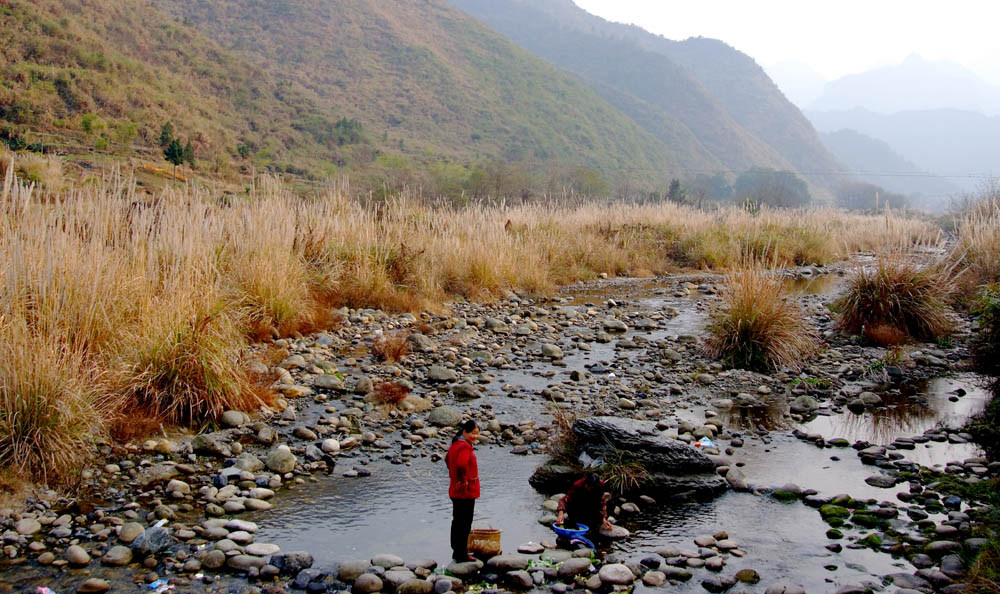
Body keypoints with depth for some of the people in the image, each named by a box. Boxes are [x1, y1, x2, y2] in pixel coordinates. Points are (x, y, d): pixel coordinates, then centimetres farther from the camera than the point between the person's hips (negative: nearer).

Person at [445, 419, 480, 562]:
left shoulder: (455, 444, 10)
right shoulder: (465, 447, -21)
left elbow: (447, 459, 27)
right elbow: (462, 464, -39)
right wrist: (464, 481, -24)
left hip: (455, 491, 10)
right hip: (466, 492, -10)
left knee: (457, 522, 18)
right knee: (465, 524, 0)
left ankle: (457, 551, 29)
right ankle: (461, 554, 6)